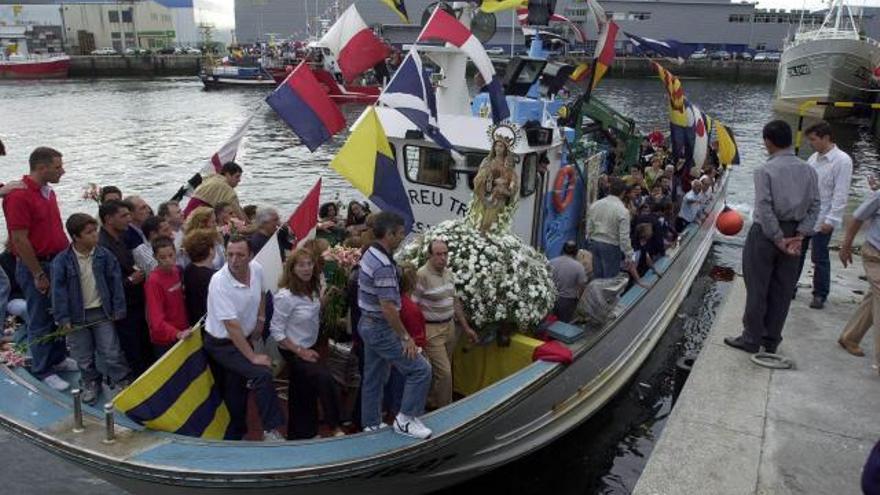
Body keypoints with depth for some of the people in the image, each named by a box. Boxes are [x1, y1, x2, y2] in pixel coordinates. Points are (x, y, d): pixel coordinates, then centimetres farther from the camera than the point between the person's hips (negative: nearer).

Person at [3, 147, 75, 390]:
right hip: (36, 267, -8)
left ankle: (57, 359, 34)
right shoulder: (19, 196, -19)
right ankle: (42, 370, 19)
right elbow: (20, 240, -19)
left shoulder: (48, 192, 8)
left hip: (58, 263, 8)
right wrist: (38, 275, -17)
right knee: (40, 321, 5)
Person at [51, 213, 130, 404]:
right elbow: (59, 289, -9)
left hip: (102, 312, 0)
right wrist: (63, 317, -11)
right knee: (84, 357, 13)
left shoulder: (105, 255, -6)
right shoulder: (62, 260, -10)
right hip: (77, 315, 0)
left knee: (111, 353, 3)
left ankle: (122, 382, 18)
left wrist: (118, 308, -3)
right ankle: (91, 384, 33)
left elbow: (115, 282, -2)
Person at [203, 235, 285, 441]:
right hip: (222, 344, -7)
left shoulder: (257, 269, -11)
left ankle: (235, 436, 37)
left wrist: (260, 318, 3)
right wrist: (253, 357, -29)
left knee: (238, 389, 19)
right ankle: (271, 431, -12)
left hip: (243, 338, 7)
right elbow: (231, 326, -30)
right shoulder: (219, 282, -29)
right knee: (262, 373, -23)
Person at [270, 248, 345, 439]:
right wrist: (300, 351, -21)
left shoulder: (311, 289, -6)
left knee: (306, 395, 18)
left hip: (309, 347, 8)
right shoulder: (285, 296, -27)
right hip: (294, 351, -8)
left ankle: (300, 436, 36)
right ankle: (335, 428, -4)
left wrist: (327, 295, -2)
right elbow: (276, 331, -22)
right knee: (326, 379, -21)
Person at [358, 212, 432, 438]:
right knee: (420, 369, -4)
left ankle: (371, 424, 29)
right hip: (381, 329, -10)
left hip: (368, 324, 10)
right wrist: (405, 337, -19)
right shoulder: (383, 265, -25)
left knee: (373, 377, 18)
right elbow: (388, 307, -27)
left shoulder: (370, 255, 7)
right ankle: (405, 419, 4)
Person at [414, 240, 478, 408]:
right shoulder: (422, 275, -18)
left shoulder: (448, 273, 8)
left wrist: (466, 327, 17)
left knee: (439, 370, 16)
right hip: (431, 330, -7)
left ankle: (432, 403, 33)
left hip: (449, 327, 8)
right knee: (444, 372, -6)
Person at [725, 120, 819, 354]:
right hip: (793, 234, 5)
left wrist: (778, 239, -12)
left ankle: (751, 339, 14)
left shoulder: (765, 170, -14)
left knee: (757, 289, 5)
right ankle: (771, 340, 23)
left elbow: (765, 209, -19)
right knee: (782, 291, 13)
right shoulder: (809, 170, 2)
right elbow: (814, 206, -2)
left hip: (765, 233, -5)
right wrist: (799, 235, -5)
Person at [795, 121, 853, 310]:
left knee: (819, 259, 4)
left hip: (821, 220, -6)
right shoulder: (814, 158, 9)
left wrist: (831, 220, -17)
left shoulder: (842, 160, -12)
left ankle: (820, 295, 18)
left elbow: (840, 194, -15)